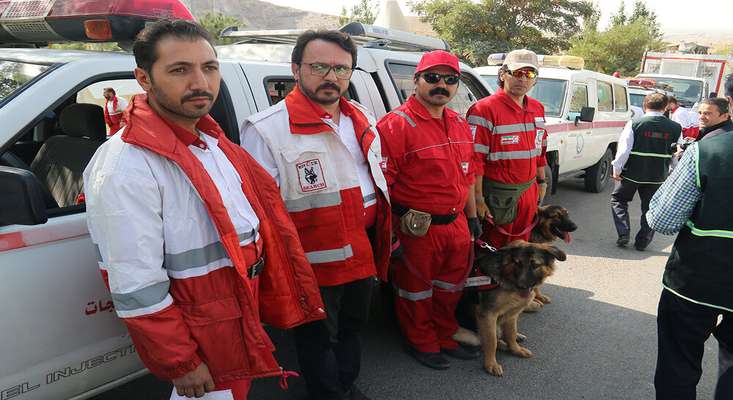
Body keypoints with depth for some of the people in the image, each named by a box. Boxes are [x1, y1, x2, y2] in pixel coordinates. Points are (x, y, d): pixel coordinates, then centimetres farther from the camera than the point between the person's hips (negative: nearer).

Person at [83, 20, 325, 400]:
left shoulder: (212, 139, 2)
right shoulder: (127, 167, -26)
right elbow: (135, 289, -25)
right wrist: (181, 364, -18)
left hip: (244, 308, 8)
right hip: (201, 339, -8)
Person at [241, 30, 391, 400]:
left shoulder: (361, 120, 5)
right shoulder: (266, 130, -17)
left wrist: (381, 237, 20)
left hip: (364, 253, 7)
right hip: (315, 263, -7)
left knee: (353, 327, 25)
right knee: (319, 339, 12)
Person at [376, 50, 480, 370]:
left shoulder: (460, 125, 9)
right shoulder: (395, 125, -17)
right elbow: (383, 184, -21)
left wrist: (472, 217, 18)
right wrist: (391, 233, -21)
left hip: (457, 225, 8)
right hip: (417, 231, -7)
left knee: (451, 286, 22)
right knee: (417, 288, 12)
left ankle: (445, 336, 44)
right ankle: (422, 344, 35)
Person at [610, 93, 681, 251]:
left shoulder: (634, 124, -12)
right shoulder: (675, 128, -1)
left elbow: (624, 150, -14)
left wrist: (617, 169, -5)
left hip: (632, 173, -3)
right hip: (658, 176, 3)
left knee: (618, 199, 17)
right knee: (650, 208, 16)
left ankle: (623, 234, 7)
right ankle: (642, 242, 20)